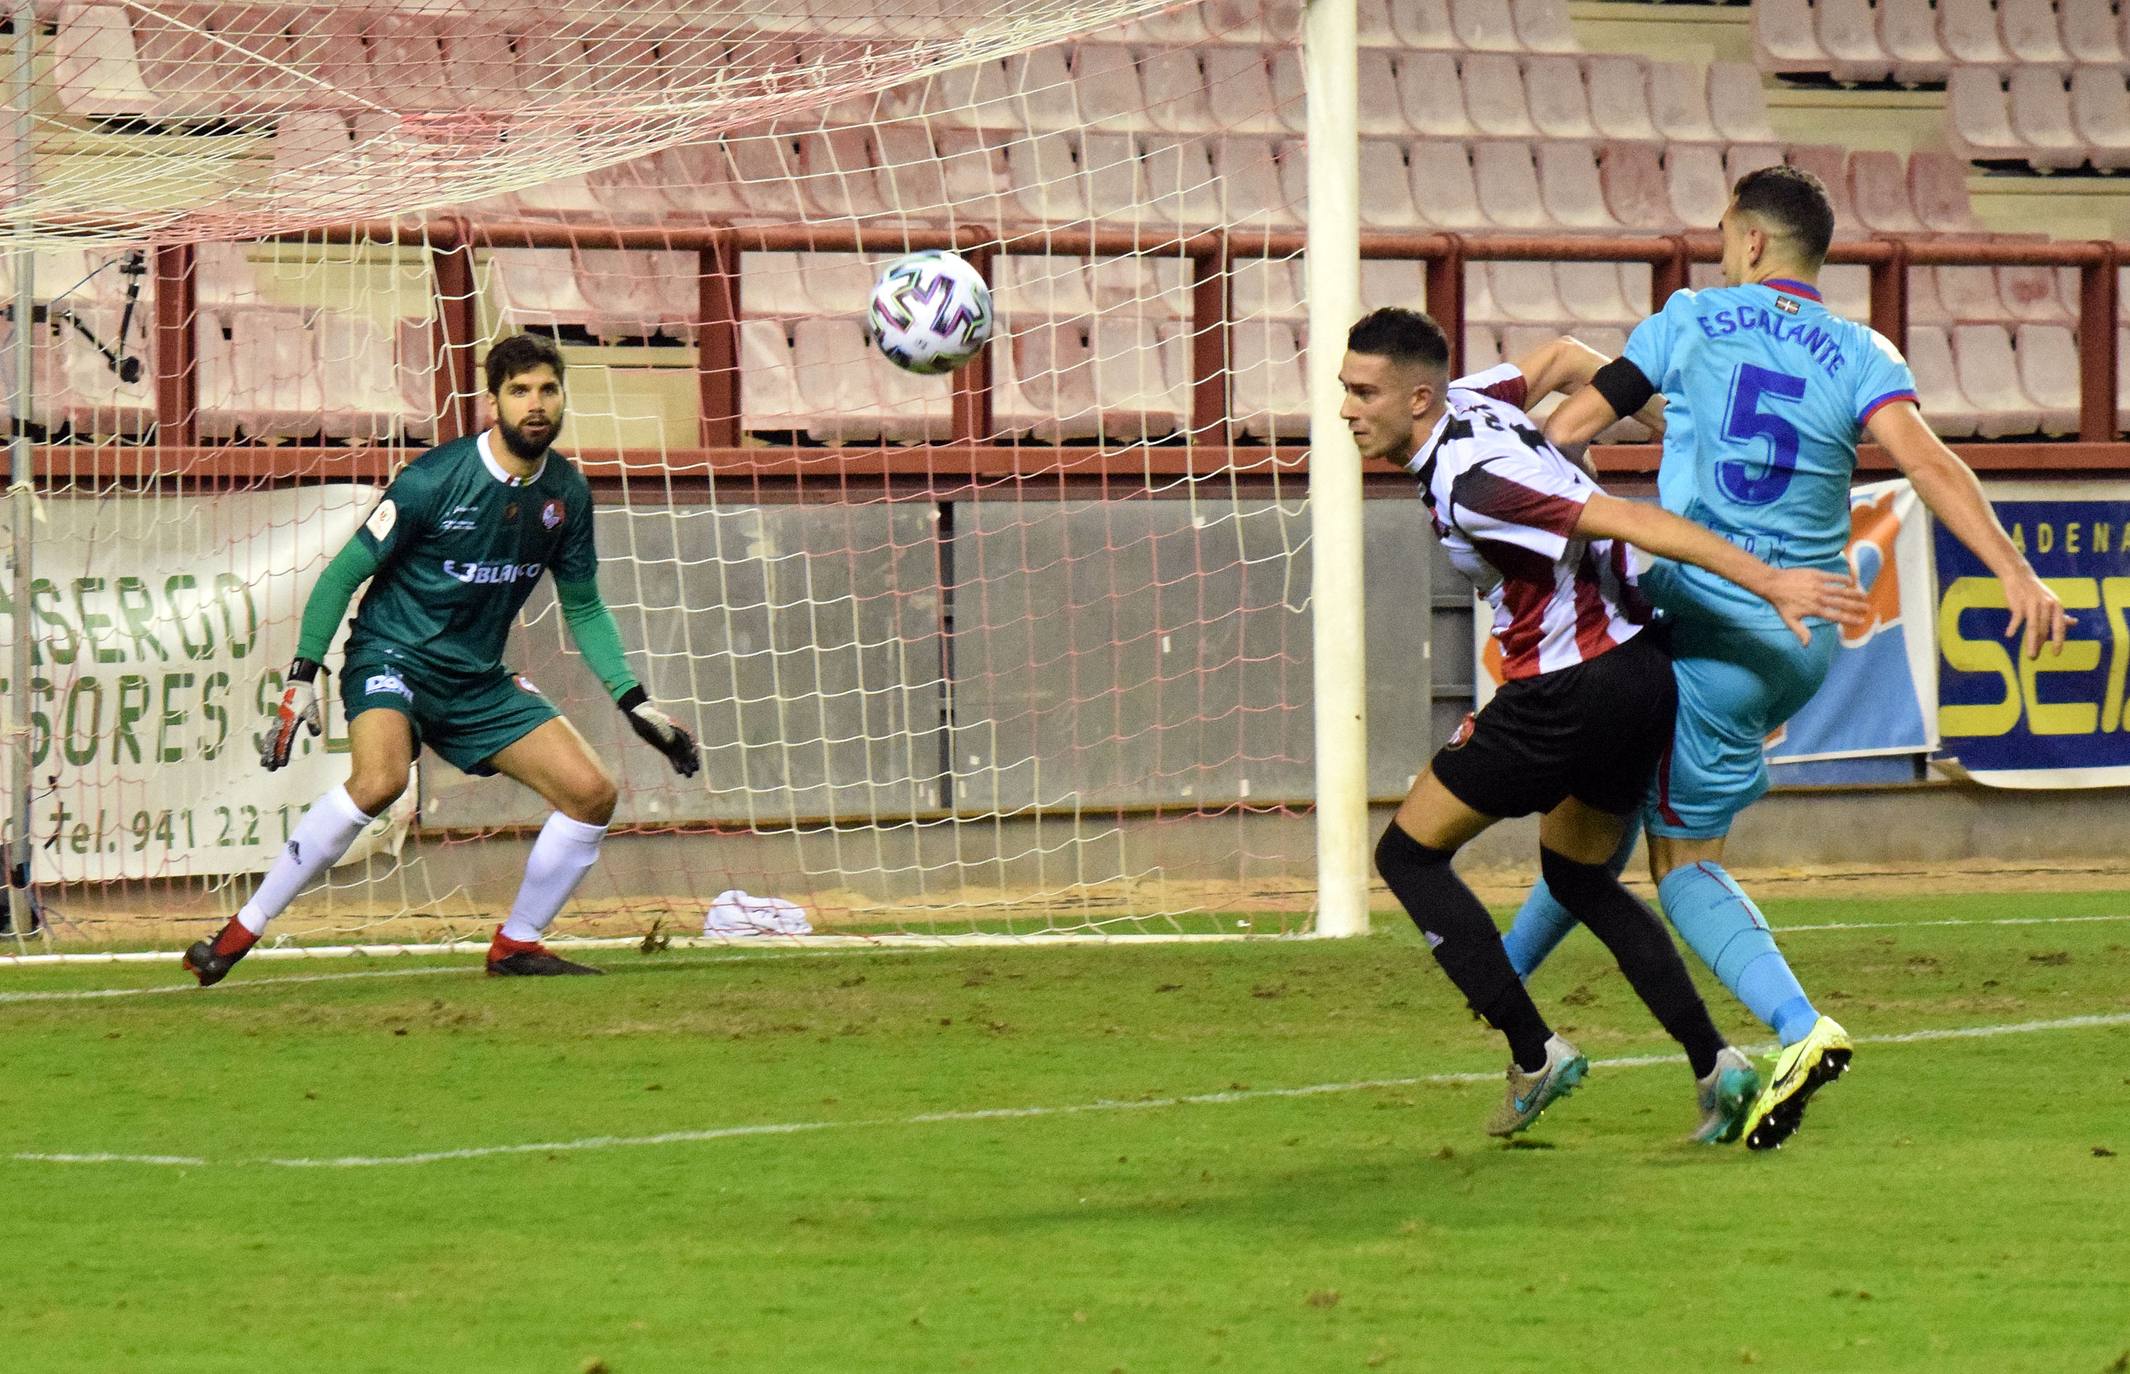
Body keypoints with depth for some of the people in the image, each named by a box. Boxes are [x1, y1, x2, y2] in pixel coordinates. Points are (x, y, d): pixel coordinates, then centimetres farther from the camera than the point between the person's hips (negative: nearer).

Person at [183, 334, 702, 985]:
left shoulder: (567, 491, 0)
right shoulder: (434, 479, -17)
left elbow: (584, 607, 15)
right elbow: (343, 574, -10)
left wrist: (636, 703, 8)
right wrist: (302, 676, -15)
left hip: (478, 681, 6)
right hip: (392, 657, -6)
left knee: (592, 793, -5)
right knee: (380, 779, -35)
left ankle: (516, 944, 13)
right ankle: (239, 934, -26)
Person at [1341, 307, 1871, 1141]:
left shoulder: (1470, 486, -24)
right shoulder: (1467, 400, 4)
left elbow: (1630, 522, -27)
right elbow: (1560, 358, 25)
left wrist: (1770, 583, -29)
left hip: (1571, 689, -10)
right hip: (1636, 662, 10)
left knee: (1409, 853, 3)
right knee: (1578, 879, 24)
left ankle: (1533, 1055, -2)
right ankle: (1713, 1066, 11)